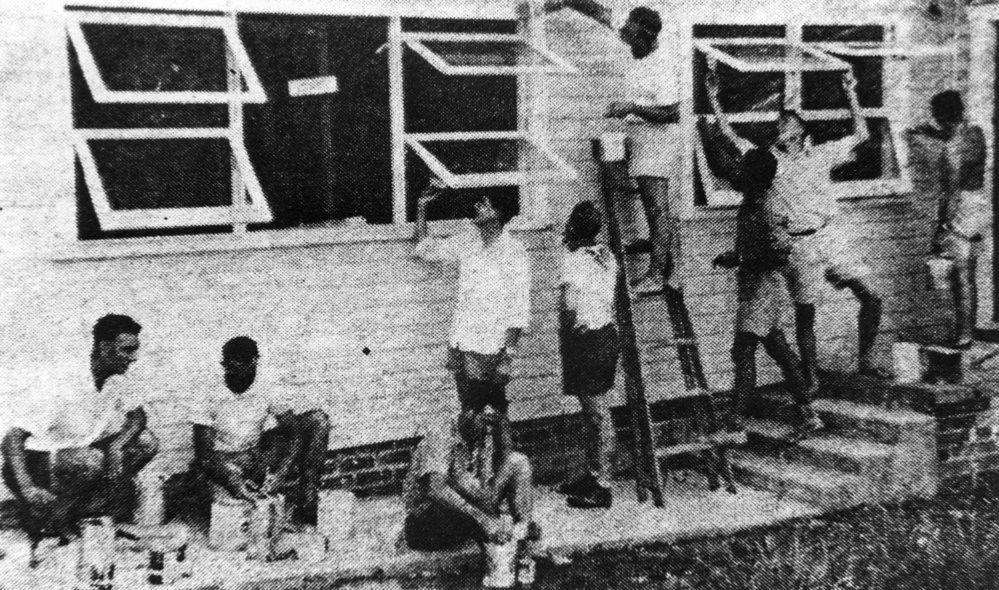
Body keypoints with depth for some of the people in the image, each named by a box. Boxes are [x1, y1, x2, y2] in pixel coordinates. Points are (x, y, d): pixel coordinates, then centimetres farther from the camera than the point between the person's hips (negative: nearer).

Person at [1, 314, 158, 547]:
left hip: (78, 453, 8)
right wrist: (26, 489, -39)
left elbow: (138, 415, 5)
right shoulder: (65, 386, -27)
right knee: (92, 461, -37)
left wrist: (119, 443, -18)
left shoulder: (117, 380, -5)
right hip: (37, 459, -8)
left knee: (146, 442, -10)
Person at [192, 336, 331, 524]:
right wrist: (232, 479, -29)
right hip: (225, 465, -3)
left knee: (318, 419, -15)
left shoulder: (264, 393, 1)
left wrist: (281, 472, -27)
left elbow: (297, 433, -9)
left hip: (260, 461, 3)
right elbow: (203, 454, -10)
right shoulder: (213, 399, -5)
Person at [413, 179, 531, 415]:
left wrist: (508, 354, -15)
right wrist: (422, 205, 7)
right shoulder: (466, 242, 6)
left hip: (490, 351, -5)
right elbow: (424, 248, 16)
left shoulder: (513, 252, -10)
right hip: (459, 344, 5)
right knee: (469, 412, 12)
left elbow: (518, 309, -12)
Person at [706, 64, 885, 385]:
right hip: (799, 246, -2)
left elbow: (861, 134, 12)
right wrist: (713, 98, -9)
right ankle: (811, 376, 13)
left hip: (833, 237, 2)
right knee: (805, 312, 1)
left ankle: (866, 359, 15)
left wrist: (851, 94, 6)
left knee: (870, 297, -2)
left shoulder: (819, 154, 10)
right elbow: (730, 134, -3)